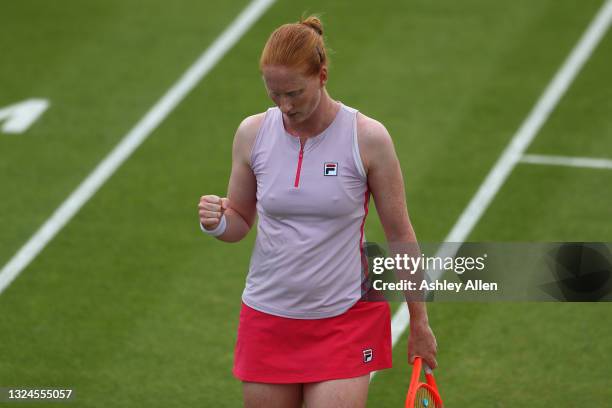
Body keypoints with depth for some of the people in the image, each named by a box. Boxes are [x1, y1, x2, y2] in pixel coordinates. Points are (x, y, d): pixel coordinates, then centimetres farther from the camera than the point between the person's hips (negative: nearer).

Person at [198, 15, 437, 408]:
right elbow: (240, 221, 10)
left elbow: (400, 234, -1)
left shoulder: (368, 137, -10)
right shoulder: (253, 133, -2)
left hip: (345, 323, -3)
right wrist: (217, 222, -14)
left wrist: (419, 322, 4)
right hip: (267, 321, 3)